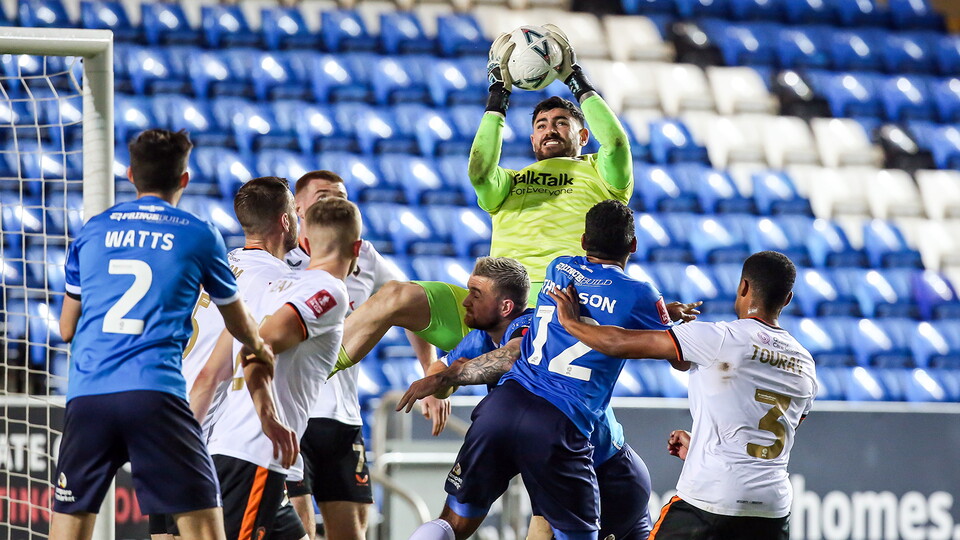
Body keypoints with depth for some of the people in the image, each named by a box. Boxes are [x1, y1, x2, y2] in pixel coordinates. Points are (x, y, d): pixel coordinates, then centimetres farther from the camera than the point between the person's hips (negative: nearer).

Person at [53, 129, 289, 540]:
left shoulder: (94, 230, 16)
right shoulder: (199, 236, 10)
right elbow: (241, 327, 24)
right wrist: (261, 350, 46)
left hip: (85, 397, 3)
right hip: (154, 393, -3)